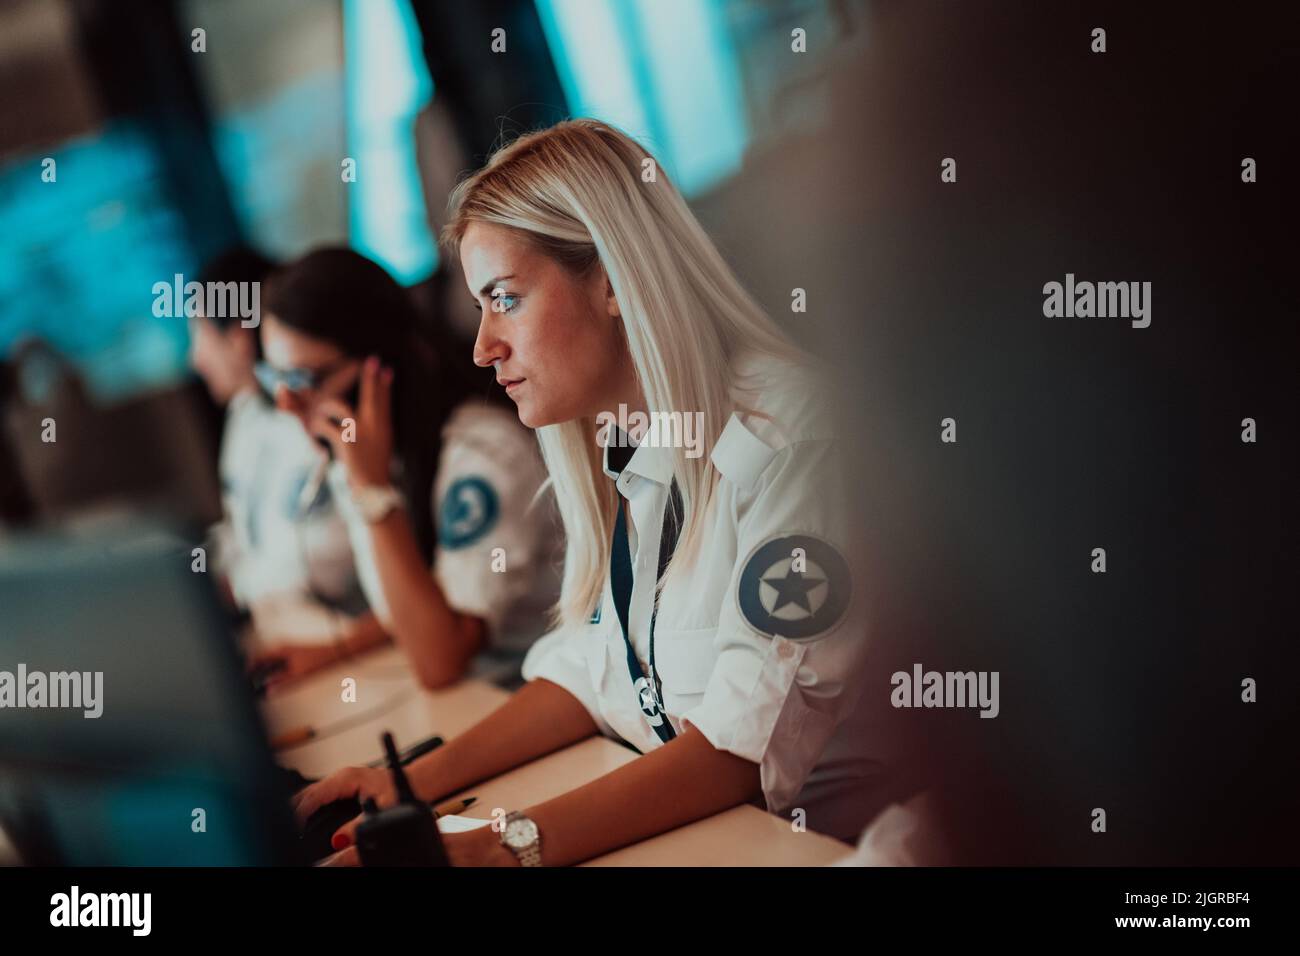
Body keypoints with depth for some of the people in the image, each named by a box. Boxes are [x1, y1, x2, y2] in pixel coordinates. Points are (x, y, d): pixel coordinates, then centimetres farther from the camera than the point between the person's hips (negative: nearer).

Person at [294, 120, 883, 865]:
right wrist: (421, 781, -2)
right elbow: (593, 673, 11)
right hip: (654, 815, 6)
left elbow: (746, 749, -20)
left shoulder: (781, 436, -17)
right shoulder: (619, 443, 7)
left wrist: (506, 845, -27)